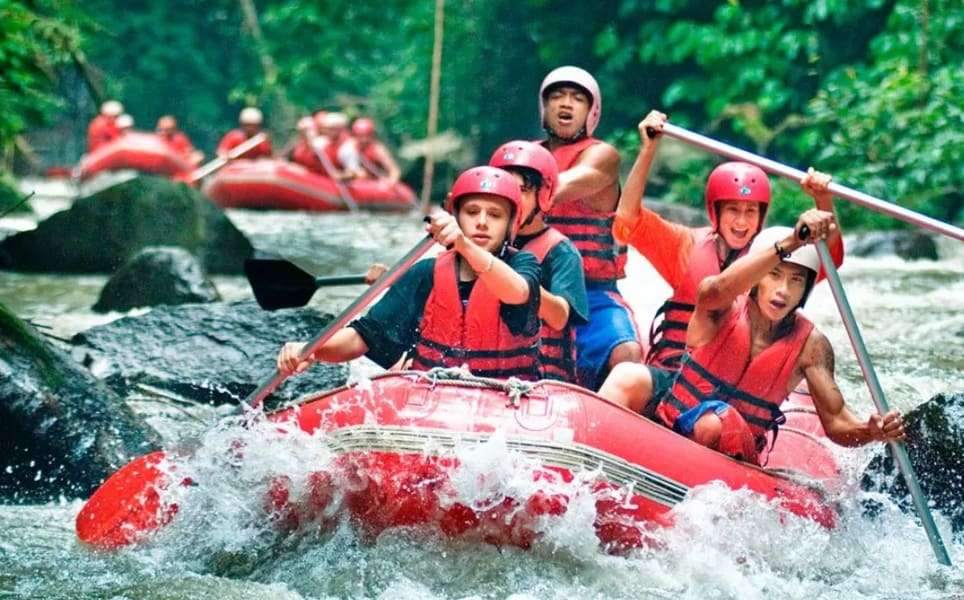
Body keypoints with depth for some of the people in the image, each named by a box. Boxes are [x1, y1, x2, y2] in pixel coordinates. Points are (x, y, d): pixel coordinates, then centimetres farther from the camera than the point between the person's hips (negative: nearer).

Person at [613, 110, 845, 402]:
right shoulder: (689, 245, 9)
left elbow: (828, 256, -7)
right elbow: (628, 221, -2)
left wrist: (825, 203, -25)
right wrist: (648, 150, -8)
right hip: (673, 372, 0)